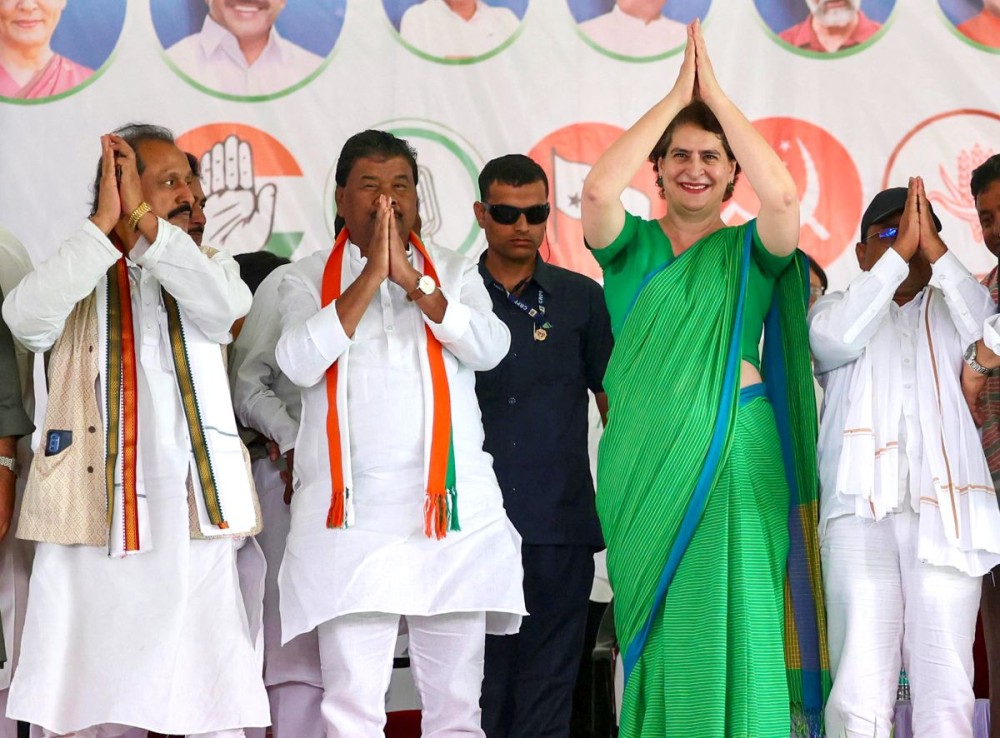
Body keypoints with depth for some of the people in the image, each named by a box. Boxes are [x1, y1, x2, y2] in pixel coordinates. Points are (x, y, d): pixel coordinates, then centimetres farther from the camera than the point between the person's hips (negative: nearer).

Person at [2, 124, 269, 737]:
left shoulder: (203, 268, 15)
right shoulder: (77, 272, 9)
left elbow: (224, 305, -10)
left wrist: (145, 220, -13)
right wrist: (104, 223, -13)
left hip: (190, 521, 1)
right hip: (90, 518, -1)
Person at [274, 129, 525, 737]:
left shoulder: (455, 273, 15)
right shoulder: (309, 279, 11)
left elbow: (490, 347, -3)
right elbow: (300, 363, -7)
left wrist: (413, 280, -9)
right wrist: (371, 276, -8)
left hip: (453, 509, 2)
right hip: (352, 514, -1)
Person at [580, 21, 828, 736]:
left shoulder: (750, 248, 8)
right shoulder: (632, 245, 10)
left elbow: (783, 195, -14)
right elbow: (598, 188, -11)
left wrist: (715, 93, -7)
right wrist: (675, 95, -5)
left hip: (734, 453, -1)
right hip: (644, 456, 1)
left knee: (735, 623, -6)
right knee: (656, 626, 2)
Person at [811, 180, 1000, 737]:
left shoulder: (952, 312, 22)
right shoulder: (838, 307, 21)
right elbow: (837, 337, -4)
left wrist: (935, 250, -2)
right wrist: (900, 250, -3)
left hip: (946, 508, 1)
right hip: (862, 508, -1)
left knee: (947, 692, -7)